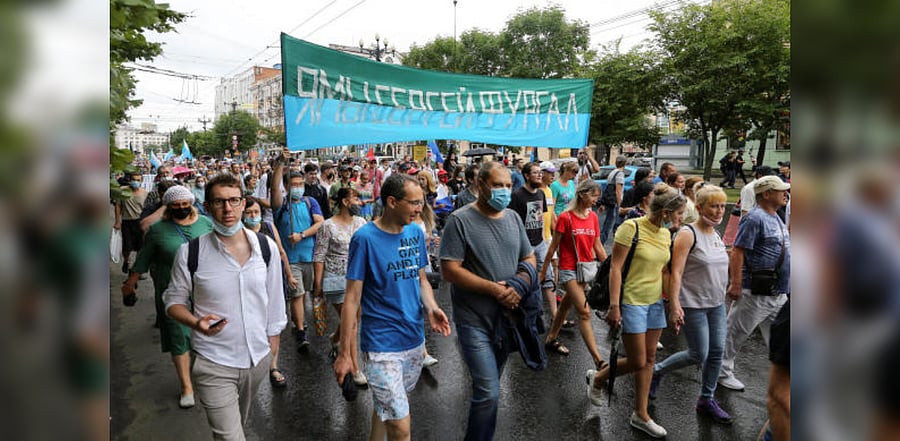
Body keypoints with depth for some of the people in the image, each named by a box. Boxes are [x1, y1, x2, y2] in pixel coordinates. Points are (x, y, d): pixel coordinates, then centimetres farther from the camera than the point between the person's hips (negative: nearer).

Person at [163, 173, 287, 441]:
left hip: (258, 358, 4)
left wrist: (272, 345, 9)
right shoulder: (190, 252, -12)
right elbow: (174, 300, 0)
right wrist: (196, 323, -20)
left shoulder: (266, 246, -5)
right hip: (213, 363, -3)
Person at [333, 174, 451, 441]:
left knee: (387, 405, 23)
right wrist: (344, 354, -11)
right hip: (382, 344, -6)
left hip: (415, 339, 6)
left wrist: (431, 308, -8)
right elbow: (352, 298, -12)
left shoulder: (415, 232, 2)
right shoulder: (365, 238, -15)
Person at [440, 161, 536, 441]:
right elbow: (450, 270, -17)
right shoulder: (460, 220, -13)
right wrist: (494, 289, -19)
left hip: (507, 316, 6)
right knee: (489, 393, -8)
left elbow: (529, 258, 13)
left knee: (488, 387, 21)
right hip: (475, 321, -6)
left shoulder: (513, 218, 6)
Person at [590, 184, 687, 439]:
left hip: (656, 302, 7)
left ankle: (641, 416, 26)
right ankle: (597, 378, 26)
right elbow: (615, 268, -17)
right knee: (637, 362, -1)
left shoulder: (666, 234, 4)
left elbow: (663, 271, 13)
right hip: (632, 302, -7)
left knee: (649, 359, 12)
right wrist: (614, 306, -19)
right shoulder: (632, 228, -17)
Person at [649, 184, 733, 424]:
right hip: (694, 305, -7)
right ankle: (657, 370, 20)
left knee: (717, 352, 9)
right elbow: (676, 272, -20)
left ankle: (707, 399, 26)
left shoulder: (716, 235, 9)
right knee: (699, 355, -2)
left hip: (717, 304, 7)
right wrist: (674, 305, -26)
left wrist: (723, 297, 20)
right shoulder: (688, 234, -15)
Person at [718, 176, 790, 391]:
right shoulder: (755, 218, -17)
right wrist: (735, 284, -24)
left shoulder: (777, 218, 13)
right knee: (735, 334, 6)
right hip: (755, 293, -9)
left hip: (779, 293, 9)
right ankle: (723, 372, 20)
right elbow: (737, 252, -22)